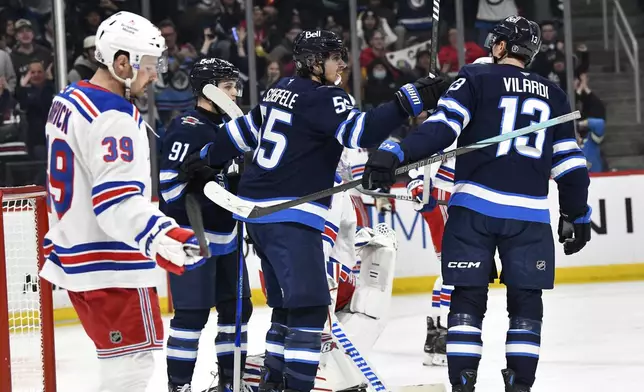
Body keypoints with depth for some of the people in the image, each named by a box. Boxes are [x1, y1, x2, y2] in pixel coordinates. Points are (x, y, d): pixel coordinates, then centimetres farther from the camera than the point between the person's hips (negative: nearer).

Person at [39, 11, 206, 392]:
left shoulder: (68, 101, 12)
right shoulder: (112, 117, -20)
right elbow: (117, 203, -30)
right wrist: (163, 237, -42)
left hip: (76, 256, 10)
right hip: (111, 266, -10)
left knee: (122, 360, 17)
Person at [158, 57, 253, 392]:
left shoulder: (228, 126, 15)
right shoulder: (186, 129, -15)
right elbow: (170, 182, -22)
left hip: (225, 237, 9)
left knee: (237, 308, 12)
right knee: (192, 313, -9)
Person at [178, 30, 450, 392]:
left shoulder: (282, 90, 15)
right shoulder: (322, 97, -12)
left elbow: (245, 129, 26)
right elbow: (360, 131, -27)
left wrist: (207, 158, 37)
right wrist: (411, 100, -32)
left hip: (259, 211, 10)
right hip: (290, 216, -10)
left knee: (287, 303, 17)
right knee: (310, 304, -13)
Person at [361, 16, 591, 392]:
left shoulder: (476, 79, 4)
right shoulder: (553, 95, 16)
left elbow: (441, 128, -12)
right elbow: (570, 163, 15)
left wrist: (395, 154, -19)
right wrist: (577, 216, 23)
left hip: (476, 208, -2)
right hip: (530, 214, 2)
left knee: (468, 298, 3)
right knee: (526, 302, 9)